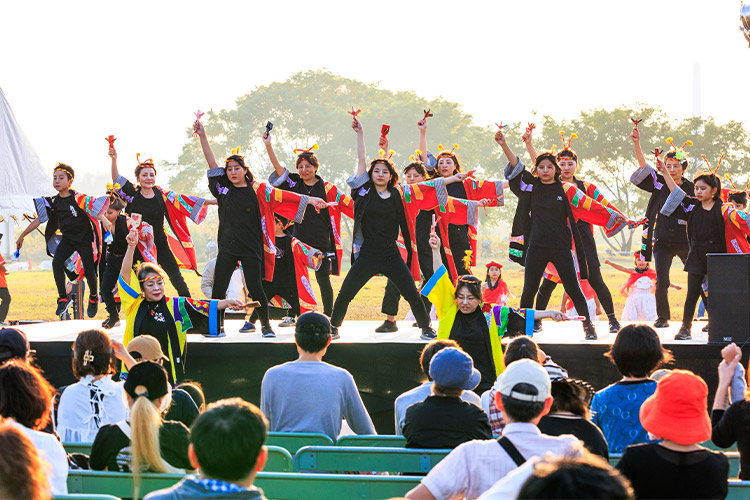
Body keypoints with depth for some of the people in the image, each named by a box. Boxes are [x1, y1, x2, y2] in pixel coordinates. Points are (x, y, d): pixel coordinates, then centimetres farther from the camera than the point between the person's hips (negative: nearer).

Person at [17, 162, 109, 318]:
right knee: (57, 263, -22)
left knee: (89, 271, -6)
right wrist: (22, 236, 9)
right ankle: (63, 298, -9)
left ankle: (93, 297, 27)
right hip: (67, 238, 4)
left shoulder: (79, 199, -15)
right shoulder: (53, 202, 0)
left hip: (85, 238, -4)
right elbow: (38, 220, 7)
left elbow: (99, 211, -16)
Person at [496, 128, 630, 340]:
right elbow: (516, 165, -4)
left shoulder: (566, 190, 1)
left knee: (573, 289, -1)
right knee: (529, 290, 5)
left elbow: (589, 205, 1)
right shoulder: (531, 185, 5)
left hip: (561, 247, -2)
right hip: (536, 246, 2)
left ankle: (588, 326, 9)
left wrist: (614, 215, -2)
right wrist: (504, 145, -16)